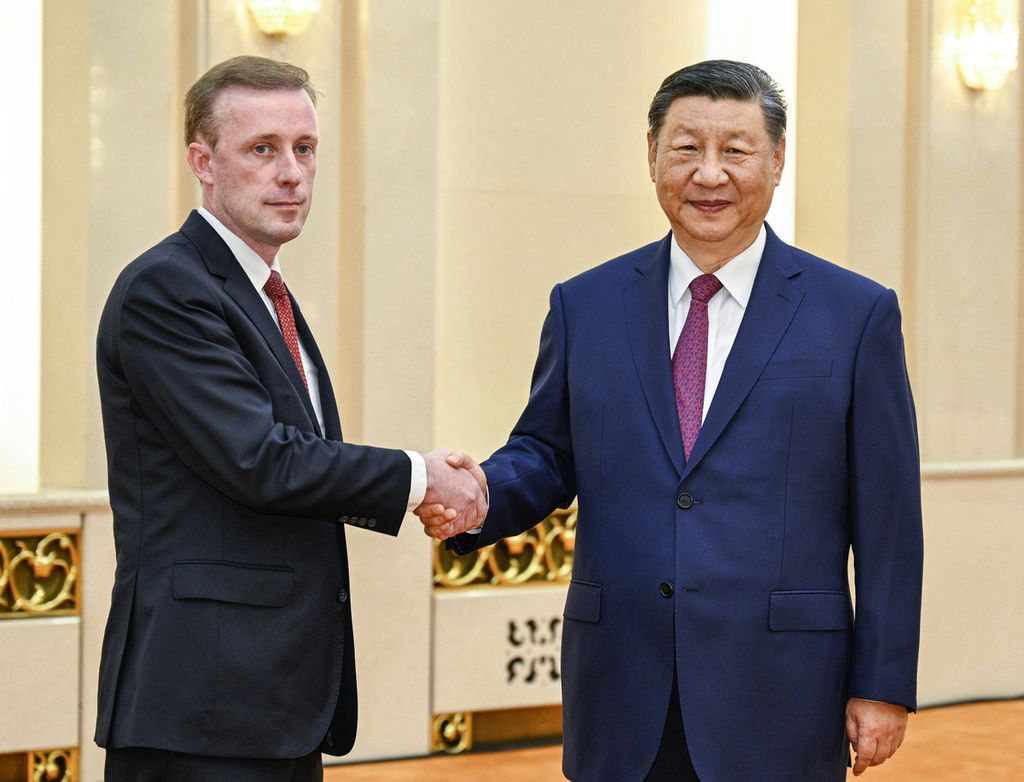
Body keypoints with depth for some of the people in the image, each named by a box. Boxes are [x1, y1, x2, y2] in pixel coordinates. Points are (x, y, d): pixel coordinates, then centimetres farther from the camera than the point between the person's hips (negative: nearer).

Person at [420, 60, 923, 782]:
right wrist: (480, 496, -11)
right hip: (623, 699, 2)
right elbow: (546, 453, 13)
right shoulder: (586, 306, 9)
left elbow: (887, 519, 0)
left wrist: (882, 686, -3)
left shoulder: (857, 314, 1)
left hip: (777, 696, -2)